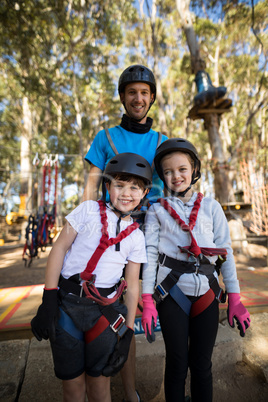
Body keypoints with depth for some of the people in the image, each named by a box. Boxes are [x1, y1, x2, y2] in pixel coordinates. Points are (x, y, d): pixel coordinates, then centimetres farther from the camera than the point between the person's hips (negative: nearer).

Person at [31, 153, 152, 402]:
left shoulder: (136, 236, 2)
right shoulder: (89, 210, -4)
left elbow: (132, 286, 6)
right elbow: (59, 248, -4)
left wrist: (128, 334, 5)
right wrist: (49, 300, -7)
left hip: (104, 309, 2)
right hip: (66, 303, -1)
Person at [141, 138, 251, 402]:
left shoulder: (211, 207, 4)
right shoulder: (157, 210, 1)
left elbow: (226, 252, 4)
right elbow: (150, 255, -2)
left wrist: (235, 299, 2)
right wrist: (147, 301, -5)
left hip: (206, 292, 2)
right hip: (172, 292, -1)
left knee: (202, 364, 14)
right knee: (177, 362, 12)